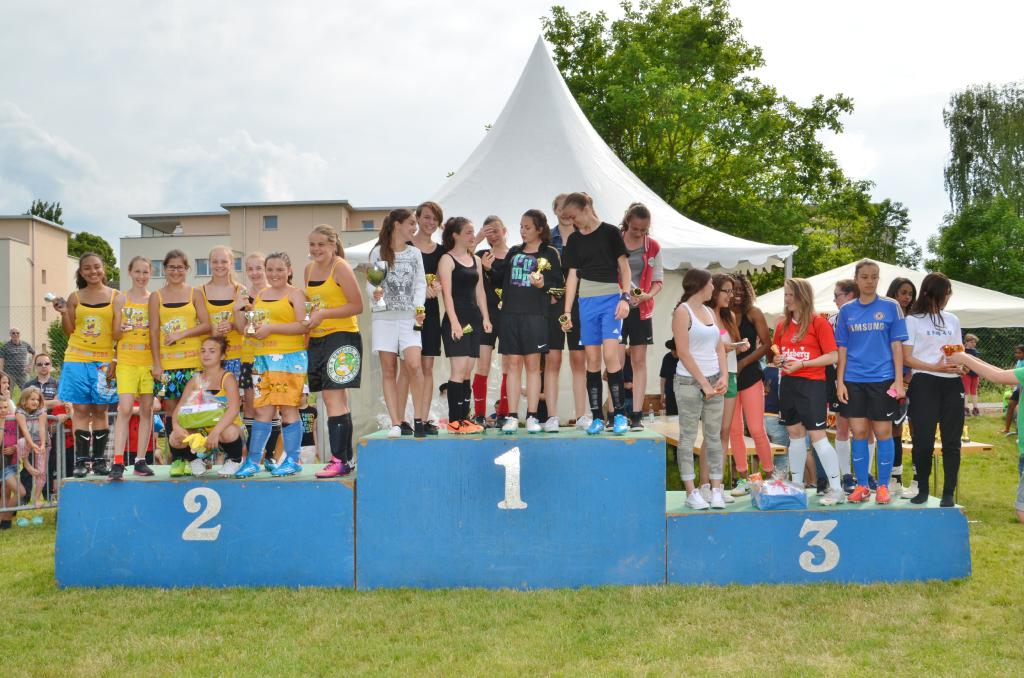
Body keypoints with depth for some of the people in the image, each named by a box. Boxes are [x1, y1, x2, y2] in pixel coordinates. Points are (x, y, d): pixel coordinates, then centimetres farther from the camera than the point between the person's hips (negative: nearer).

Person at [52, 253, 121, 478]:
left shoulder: (115, 297, 2)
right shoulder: (75, 298, 6)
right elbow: (69, 332, 9)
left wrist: (116, 361, -5)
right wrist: (64, 313, -7)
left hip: (104, 360, -1)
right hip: (77, 359, 1)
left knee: (100, 410, 3)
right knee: (80, 409, 1)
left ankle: (99, 459, 8)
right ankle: (82, 460, 4)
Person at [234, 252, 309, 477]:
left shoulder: (294, 294, 0)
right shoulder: (260, 296, 18)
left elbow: (303, 325, -13)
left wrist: (271, 328, -16)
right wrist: (239, 309, 3)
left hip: (290, 358, -5)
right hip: (263, 359, 5)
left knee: (288, 408, -4)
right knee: (262, 410, 4)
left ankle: (292, 460, 4)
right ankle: (253, 461, 7)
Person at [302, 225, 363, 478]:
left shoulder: (341, 268, -8)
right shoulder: (309, 269, 14)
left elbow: (357, 306, -12)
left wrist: (323, 314, -18)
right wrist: (308, 321, 8)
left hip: (342, 337, -8)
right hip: (317, 339, 8)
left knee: (333, 397, -13)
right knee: (332, 398, 10)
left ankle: (340, 460, -11)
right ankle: (347, 457, 17)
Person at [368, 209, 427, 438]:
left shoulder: (415, 253, 12)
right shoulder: (378, 252, 4)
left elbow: (420, 283, 9)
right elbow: (370, 282, 4)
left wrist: (419, 306, -6)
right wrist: (374, 292, -18)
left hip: (409, 316, 1)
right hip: (384, 316, -1)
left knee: (413, 365, -16)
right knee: (389, 370, 0)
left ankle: (418, 418, -5)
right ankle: (396, 423, 2)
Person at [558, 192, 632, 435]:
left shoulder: (610, 232, 0)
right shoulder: (574, 239, 10)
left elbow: (624, 267, 2)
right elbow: (572, 275, 11)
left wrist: (625, 297, -9)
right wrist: (567, 312, 7)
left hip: (611, 299, -4)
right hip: (586, 301, 4)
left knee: (610, 355, -14)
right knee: (592, 359, 2)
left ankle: (620, 415, -6)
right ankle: (597, 418, 6)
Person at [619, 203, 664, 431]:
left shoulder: (653, 247, 6)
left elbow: (658, 280, 10)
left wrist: (648, 295, -11)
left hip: (641, 309, 2)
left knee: (639, 361, 2)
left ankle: (636, 415, 4)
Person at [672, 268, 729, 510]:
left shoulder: (709, 311, 16)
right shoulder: (682, 311, -5)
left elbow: (719, 347, 15)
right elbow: (683, 352, -11)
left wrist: (724, 376, 0)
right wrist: (704, 383, -12)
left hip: (714, 381, 7)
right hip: (689, 381, -7)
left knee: (714, 436, 5)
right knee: (688, 437, -2)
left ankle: (716, 490, 9)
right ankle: (691, 492, 1)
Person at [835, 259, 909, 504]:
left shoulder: (890, 307, 2)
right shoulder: (846, 310, 7)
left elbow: (897, 346, 0)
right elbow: (842, 348, 9)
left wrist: (899, 381, -5)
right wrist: (840, 381, 2)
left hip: (882, 379, -2)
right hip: (854, 380, 2)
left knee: (883, 432, 2)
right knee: (859, 433, 4)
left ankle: (883, 486, 12)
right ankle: (861, 485, 13)